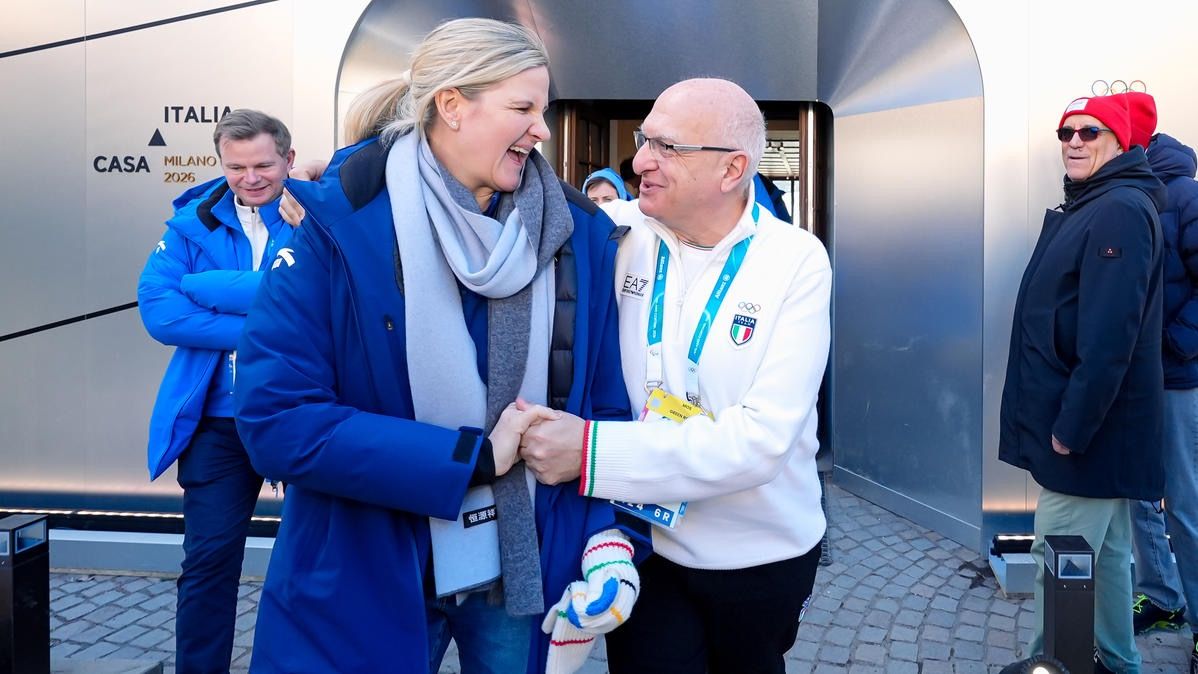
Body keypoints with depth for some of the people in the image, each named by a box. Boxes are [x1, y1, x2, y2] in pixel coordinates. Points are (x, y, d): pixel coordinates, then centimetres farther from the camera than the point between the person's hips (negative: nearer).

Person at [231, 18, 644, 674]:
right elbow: (276, 418, -20)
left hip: (531, 569, 3)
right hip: (365, 581, -2)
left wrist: (612, 533, -13)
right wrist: (471, 457, -20)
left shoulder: (579, 234, -4)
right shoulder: (340, 225, -14)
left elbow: (607, 401, 2)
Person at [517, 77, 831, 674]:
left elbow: (761, 439, -24)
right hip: (642, 542, 0)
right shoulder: (615, 233, -9)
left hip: (762, 553, 0)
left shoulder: (798, 261, -15)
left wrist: (593, 450, -30)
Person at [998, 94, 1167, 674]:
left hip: (1086, 430, -10)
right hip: (1095, 426, 10)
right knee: (1105, 553, 19)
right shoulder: (1084, 206, 15)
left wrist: (1070, 429, -22)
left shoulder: (1119, 211, -17)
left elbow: (1109, 338, -24)